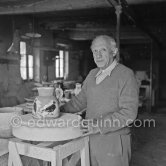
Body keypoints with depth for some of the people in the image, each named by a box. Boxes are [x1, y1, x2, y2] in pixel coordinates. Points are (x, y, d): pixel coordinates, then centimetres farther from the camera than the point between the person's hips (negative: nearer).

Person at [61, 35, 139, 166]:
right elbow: (80, 100, 16)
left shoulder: (125, 75, -12)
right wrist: (59, 111, 4)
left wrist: (101, 125, -27)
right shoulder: (92, 74, 10)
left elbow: (129, 113, -19)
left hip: (113, 142, -6)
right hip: (91, 139, 6)